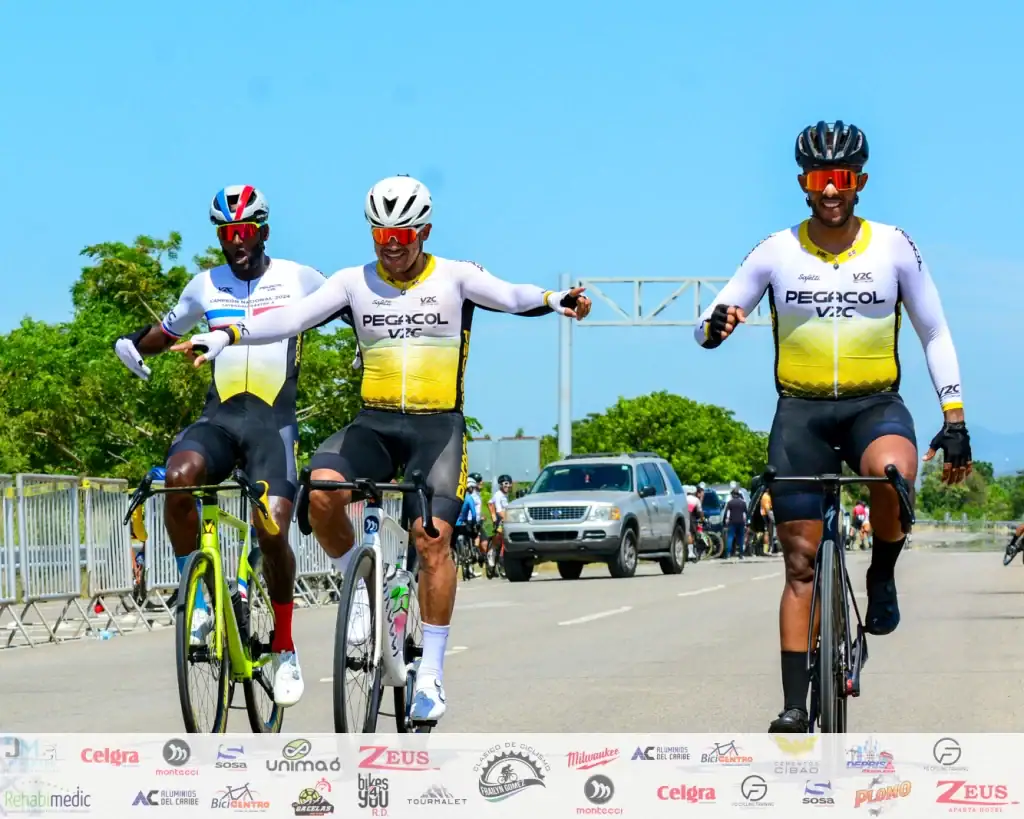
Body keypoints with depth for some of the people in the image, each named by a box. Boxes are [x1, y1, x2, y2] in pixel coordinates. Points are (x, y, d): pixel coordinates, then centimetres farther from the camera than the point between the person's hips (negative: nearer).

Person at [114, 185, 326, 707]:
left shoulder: (298, 279, 5)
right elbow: (168, 331, 26)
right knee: (179, 476, -32)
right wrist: (133, 345, 5)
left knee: (273, 531, -19)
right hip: (218, 417, 2)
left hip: (274, 421, -2)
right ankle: (196, 598, -16)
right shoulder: (206, 286, 12)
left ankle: (285, 649, 1)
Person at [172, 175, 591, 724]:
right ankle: (359, 589, -2)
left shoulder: (455, 277, 1)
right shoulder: (355, 282, 6)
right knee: (321, 489, -28)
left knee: (432, 539, -18)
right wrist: (227, 336, -17)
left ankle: (430, 674, -10)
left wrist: (555, 301, -36)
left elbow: (510, 296, -15)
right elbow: (295, 316, -4)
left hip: (437, 426, -2)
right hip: (373, 424, 2)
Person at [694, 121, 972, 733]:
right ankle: (796, 707, 4)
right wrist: (716, 326, -25)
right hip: (801, 412, 1)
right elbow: (707, 329, 0)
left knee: (893, 472, -37)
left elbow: (936, 334, 5)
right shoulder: (777, 253, -1)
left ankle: (882, 577, -7)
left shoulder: (893, 247, -2)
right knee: (801, 562, -1)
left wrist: (955, 420, -1)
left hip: (875, 405, -1)